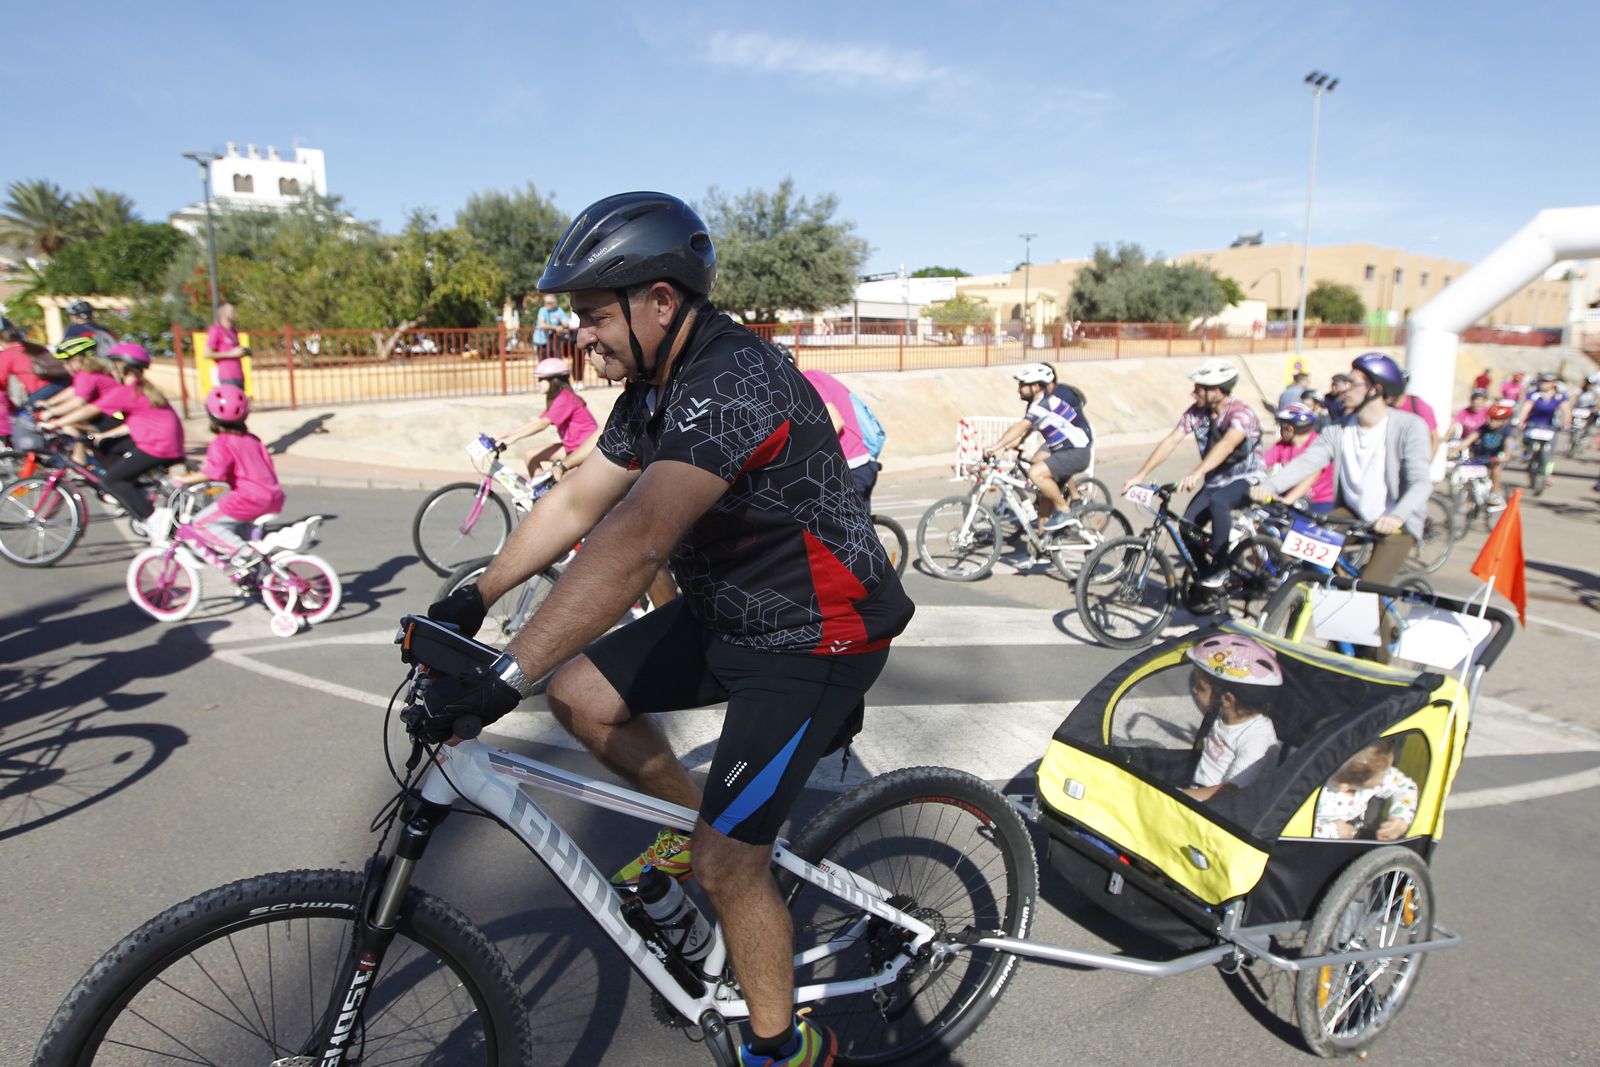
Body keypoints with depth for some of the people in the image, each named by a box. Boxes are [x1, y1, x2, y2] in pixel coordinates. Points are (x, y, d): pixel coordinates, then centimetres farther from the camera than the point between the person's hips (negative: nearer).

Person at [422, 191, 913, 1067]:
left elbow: (637, 539, -40)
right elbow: (577, 500, 8)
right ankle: (694, 822, 27)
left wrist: (508, 673, -40)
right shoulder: (655, 386, 4)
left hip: (816, 638, -9)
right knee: (580, 694, 4)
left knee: (727, 865, -8)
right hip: (726, 610, 9)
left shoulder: (732, 380, -28)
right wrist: (475, 597, 3)